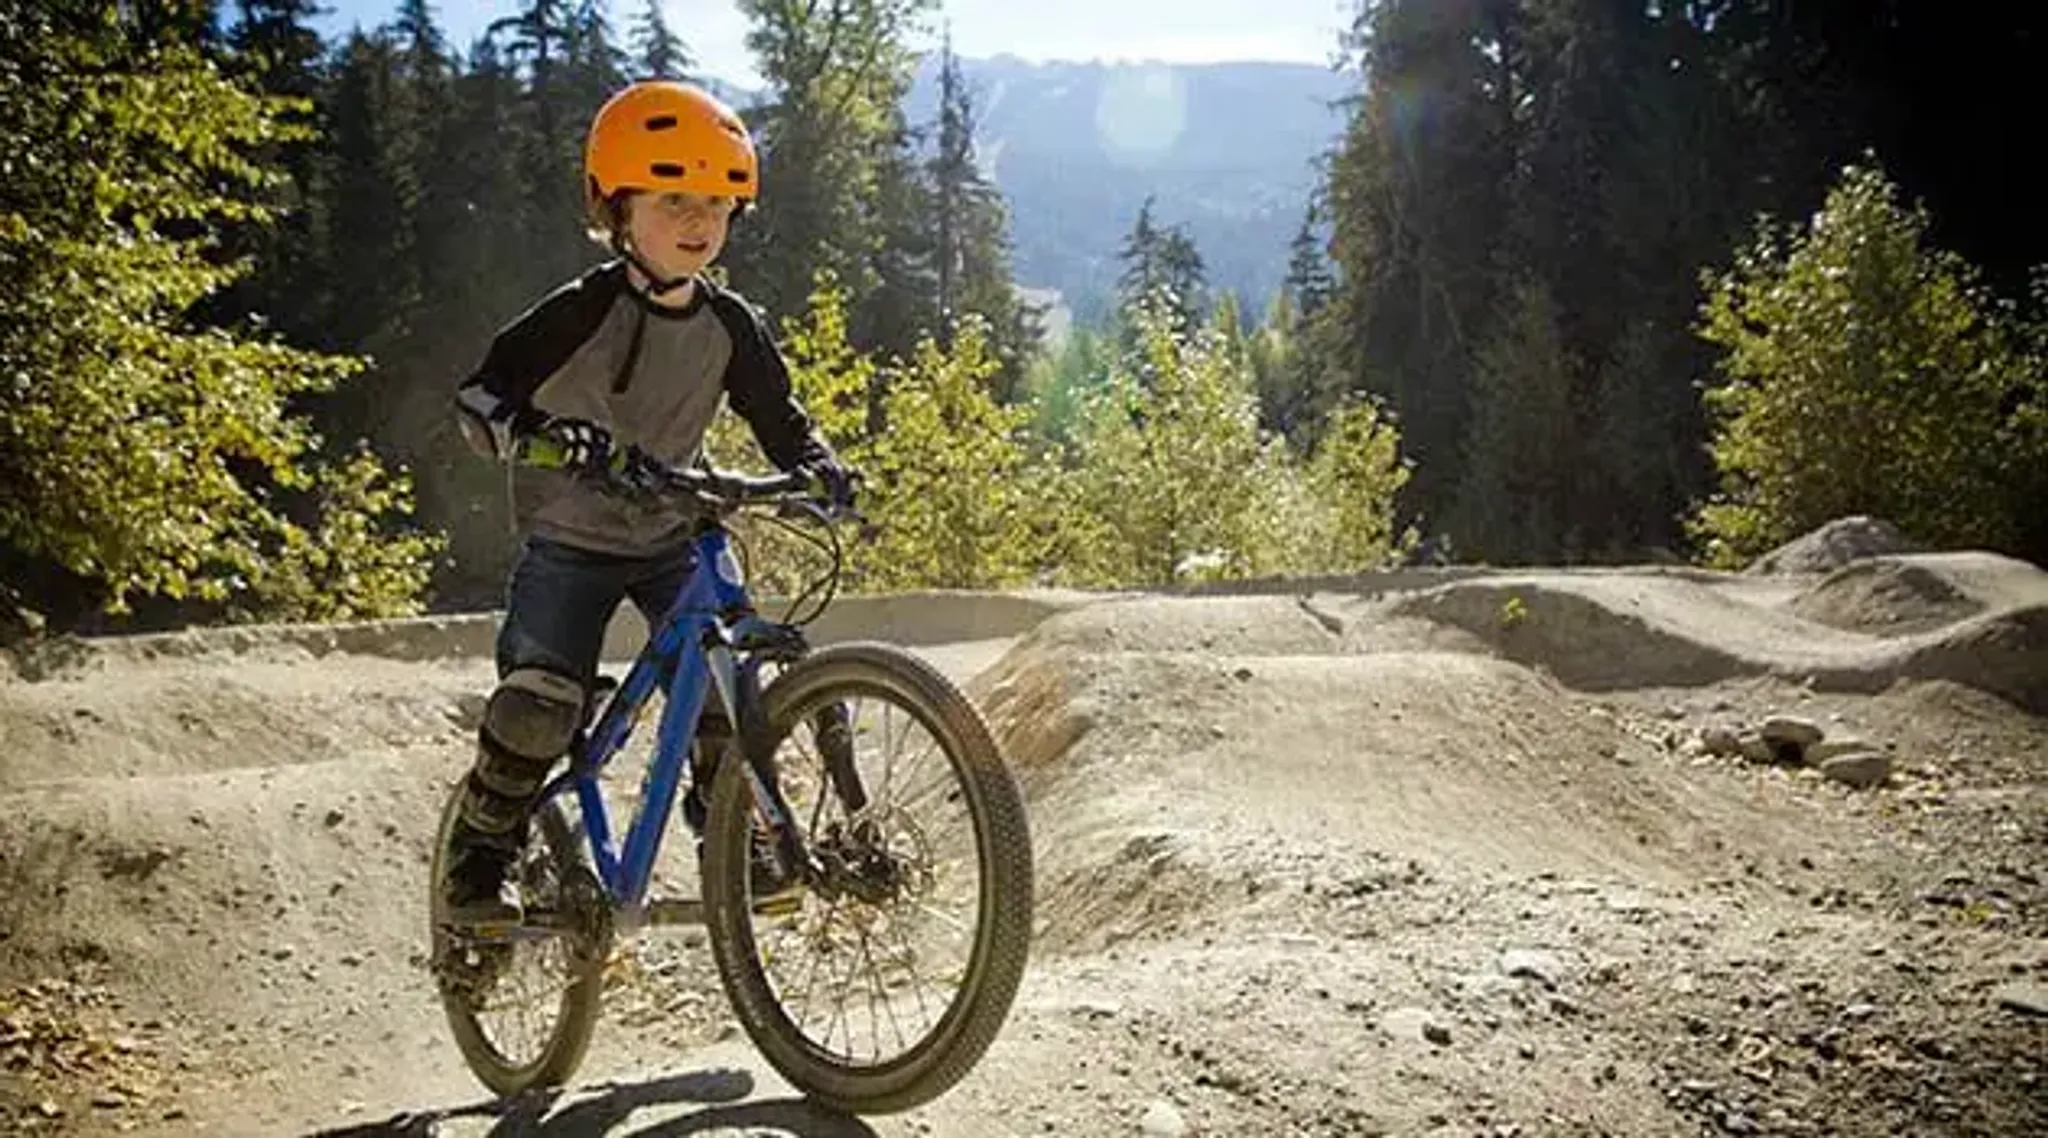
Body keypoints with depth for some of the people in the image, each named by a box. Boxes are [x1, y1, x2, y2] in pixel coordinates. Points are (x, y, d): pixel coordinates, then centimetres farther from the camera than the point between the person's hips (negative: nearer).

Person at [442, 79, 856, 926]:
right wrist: (549, 438, -39)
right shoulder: (584, 310, -16)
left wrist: (820, 467, -15)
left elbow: (780, 420, 6)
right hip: (572, 543, -3)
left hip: (672, 543, 4)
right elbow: (478, 398, -20)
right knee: (539, 703, -16)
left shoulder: (731, 327, -3)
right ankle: (478, 864, 5)